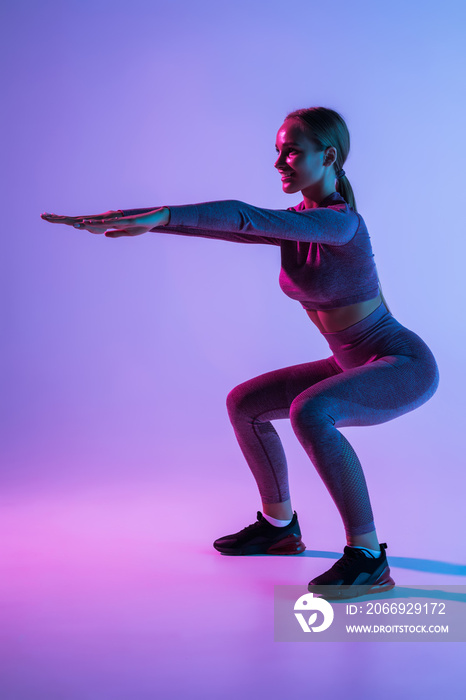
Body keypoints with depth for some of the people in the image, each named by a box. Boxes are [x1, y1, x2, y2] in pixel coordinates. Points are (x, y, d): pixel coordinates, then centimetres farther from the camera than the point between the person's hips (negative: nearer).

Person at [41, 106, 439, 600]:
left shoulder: (341, 222, -23)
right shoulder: (292, 223, 3)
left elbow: (244, 217, -35)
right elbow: (220, 225, -2)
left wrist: (159, 215, -39)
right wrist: (131, 218, -8)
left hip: (405, 366, -9)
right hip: (356, 367, 9)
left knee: (308, 412, -35)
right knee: (243, 404, 8)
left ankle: (368, 557, -24)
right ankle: (280, 525, 22)